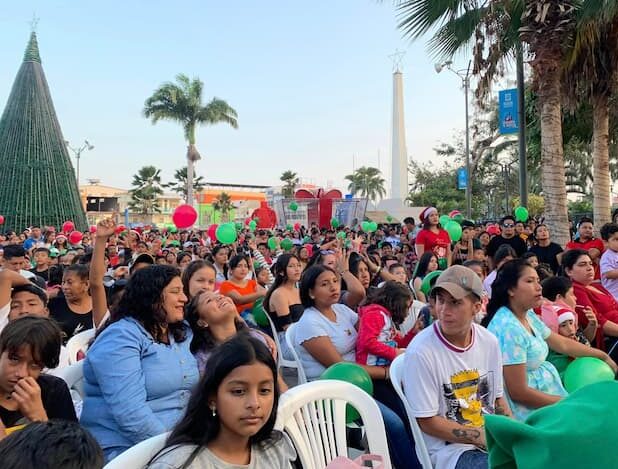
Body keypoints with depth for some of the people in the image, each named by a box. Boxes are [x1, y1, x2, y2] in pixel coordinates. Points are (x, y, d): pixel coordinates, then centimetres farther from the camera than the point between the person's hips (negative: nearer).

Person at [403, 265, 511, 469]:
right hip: (449, 449, -7)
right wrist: (484, 438, -15)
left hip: (492, 438, 7)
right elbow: (427, 422, -13)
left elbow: (497, 399, 14)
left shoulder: (489, 342, 1)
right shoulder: (420, 352, -19)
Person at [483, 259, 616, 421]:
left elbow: (563, 344, 19)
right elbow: (518, 392, -23)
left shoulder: (528, 316, 5)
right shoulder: (509, 328, -25)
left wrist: (603, 356, 20)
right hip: (528, 408, -9)